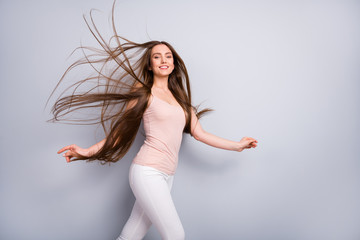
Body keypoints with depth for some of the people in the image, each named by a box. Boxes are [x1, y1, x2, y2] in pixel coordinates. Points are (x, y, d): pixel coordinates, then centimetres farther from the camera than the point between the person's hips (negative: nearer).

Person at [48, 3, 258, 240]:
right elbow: (120, 132, 5)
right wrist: (88, 152, -5)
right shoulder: (144, 93, 3)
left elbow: (200, 133, 16)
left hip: (167, 176, 5)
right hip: (148, 172, -5)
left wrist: (237, 145, 19)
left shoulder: (180, 98, 18)